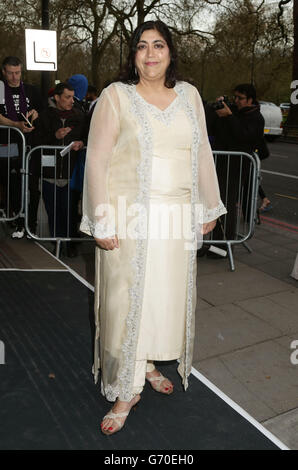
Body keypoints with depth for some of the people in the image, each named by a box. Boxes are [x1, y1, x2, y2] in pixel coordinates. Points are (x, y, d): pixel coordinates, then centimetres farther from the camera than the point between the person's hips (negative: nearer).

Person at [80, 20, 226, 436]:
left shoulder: (189, 95, 9)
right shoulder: (116, 96, -3)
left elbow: (202, 154, 13)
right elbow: (97, 159, -7)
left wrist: (209, 207, 14)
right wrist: (102, 222, -13)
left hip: (177, 218, 4)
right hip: (130, 217, -4)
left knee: (166, 292, 13)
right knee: (127, 296, 1)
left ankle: (148, 363, 36)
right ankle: (127, 389, 17)